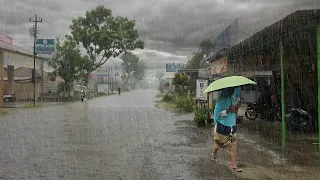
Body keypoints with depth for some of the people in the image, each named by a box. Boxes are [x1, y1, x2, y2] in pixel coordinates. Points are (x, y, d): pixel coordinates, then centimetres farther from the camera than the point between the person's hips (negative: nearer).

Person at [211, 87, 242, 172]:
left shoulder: (232, 99, 5)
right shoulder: (220, 101, -14)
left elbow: (234, 113, 13)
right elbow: (217, 114, -19)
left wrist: (236, 110, -9)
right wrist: (228, 110, -27)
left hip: (232, 126, 5)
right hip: (222, 127, -4)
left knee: (233, 145, -1)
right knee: (218, 143, 14)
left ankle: (234, 165, 3)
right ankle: (213, 155, 43)